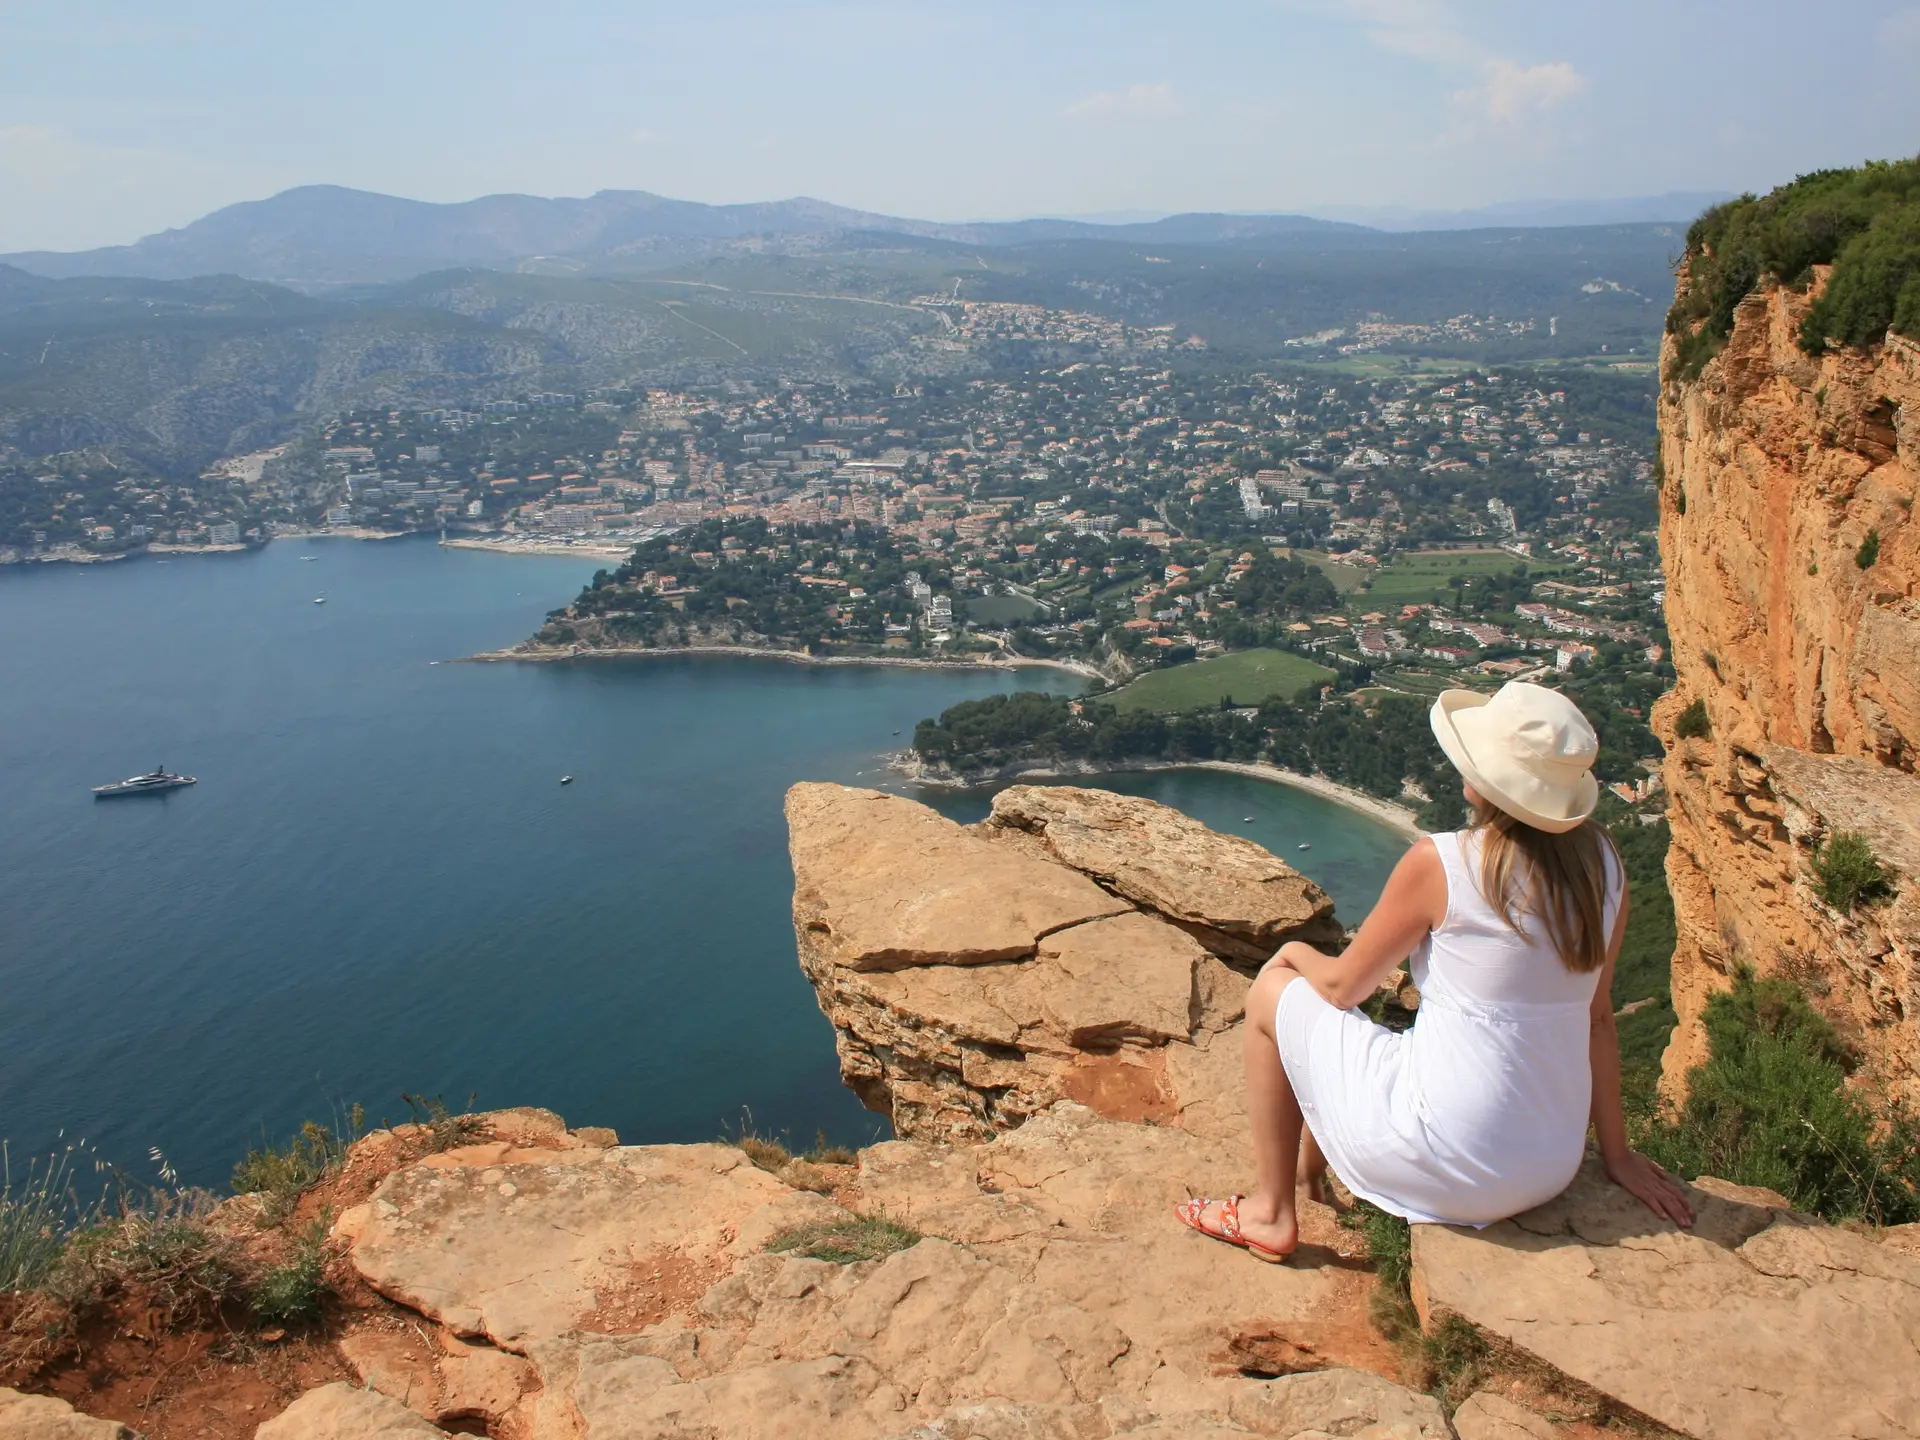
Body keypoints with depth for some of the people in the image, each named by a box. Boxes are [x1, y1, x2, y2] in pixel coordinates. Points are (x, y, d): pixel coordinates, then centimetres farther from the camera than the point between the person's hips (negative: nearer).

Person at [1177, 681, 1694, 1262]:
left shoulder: (1439, 863, -19)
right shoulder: (1604, 866, -4)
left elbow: (1343, 986, -6)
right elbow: (1597, 1016, 4)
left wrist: (1296, 954, 16)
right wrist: (1616, 1153, 14)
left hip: (1447, 1165, -7)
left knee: (1272, 993, 14)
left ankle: (1270, 1213, 23)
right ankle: (1310, 1160, 52)